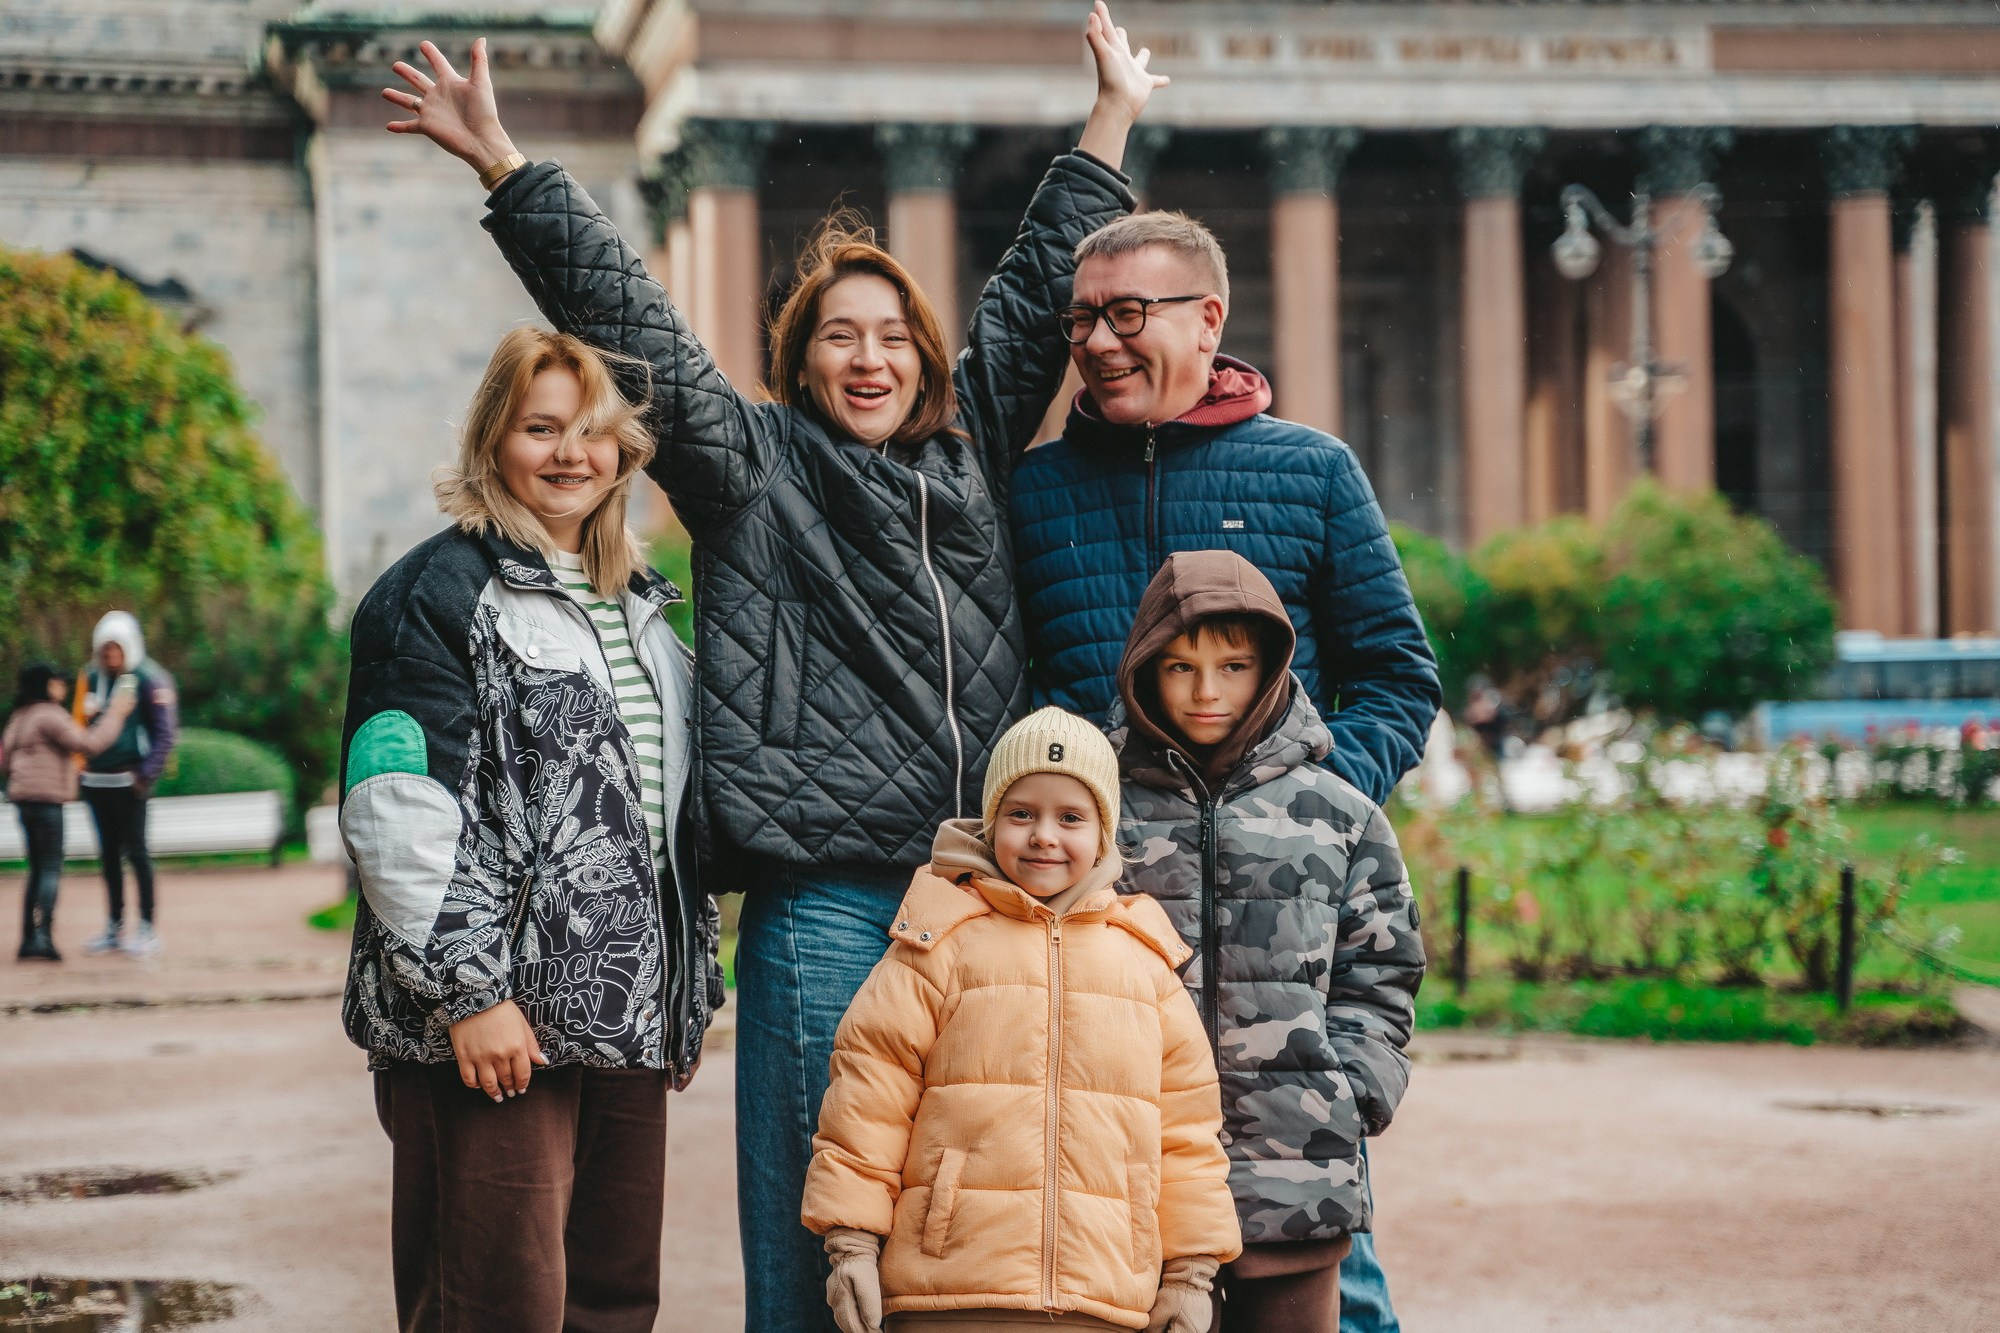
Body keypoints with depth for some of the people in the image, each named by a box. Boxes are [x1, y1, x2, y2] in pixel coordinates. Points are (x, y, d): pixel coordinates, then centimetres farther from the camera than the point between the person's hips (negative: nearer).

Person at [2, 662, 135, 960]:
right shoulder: (51, 715, -13)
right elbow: (90, 744, -17)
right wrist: (115, 715, -10)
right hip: (46, 798, -9)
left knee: (37, 868, 11)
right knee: (51, 867, -9)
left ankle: (28, 939, 7)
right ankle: (43, 935, -17)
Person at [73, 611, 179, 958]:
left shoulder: (149, 679, -8)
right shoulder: (91, 678, 9)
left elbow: (166, 733, -10)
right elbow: (81, 724, 17)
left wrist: (147, 775, -15)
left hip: (129, 781, -6)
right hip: (97, 779, 6)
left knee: (135, 851, -3)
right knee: (108, 853, 11)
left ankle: (147, 928, 2)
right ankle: (114, 926, 19)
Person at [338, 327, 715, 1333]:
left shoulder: (637, 605, 20)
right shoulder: (440, 593, -4)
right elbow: (398, 813, -13)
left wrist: (689, 989, 22)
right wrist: (468, 989, -19)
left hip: (626, 1013, 8)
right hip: (494, 1020, -7)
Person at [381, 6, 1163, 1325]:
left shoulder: (971, 452, 17)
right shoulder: (755, 468, 6)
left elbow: (1038, 290, 26)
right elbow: (624, 315, 2)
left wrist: (1114, 117, 35)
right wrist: (503, 162, -1)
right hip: (823, 887, -4)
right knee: (810, 1197, -2)